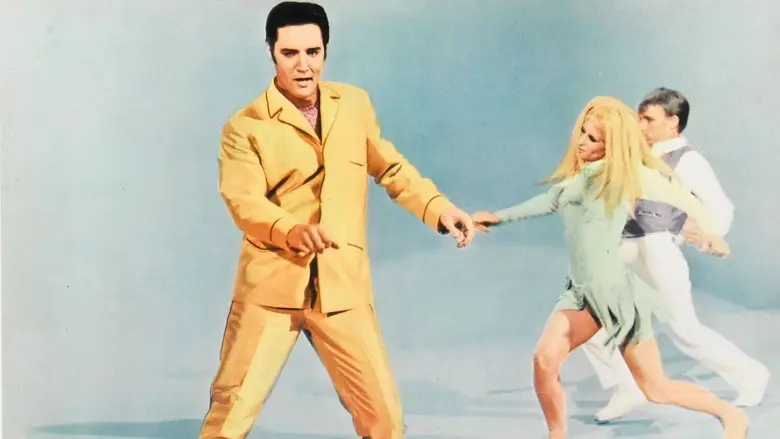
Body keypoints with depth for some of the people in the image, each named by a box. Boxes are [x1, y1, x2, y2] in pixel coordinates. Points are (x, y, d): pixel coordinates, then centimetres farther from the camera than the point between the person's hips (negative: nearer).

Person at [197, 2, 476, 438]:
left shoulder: (355, 103, 11)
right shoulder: (245, 127, -4)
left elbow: (391, 167, 22)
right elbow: (244, 201, -17)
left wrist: (439, 207, 8)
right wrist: (291, 230, -37)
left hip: (343, 288, 3)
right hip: (271, 287, -3)